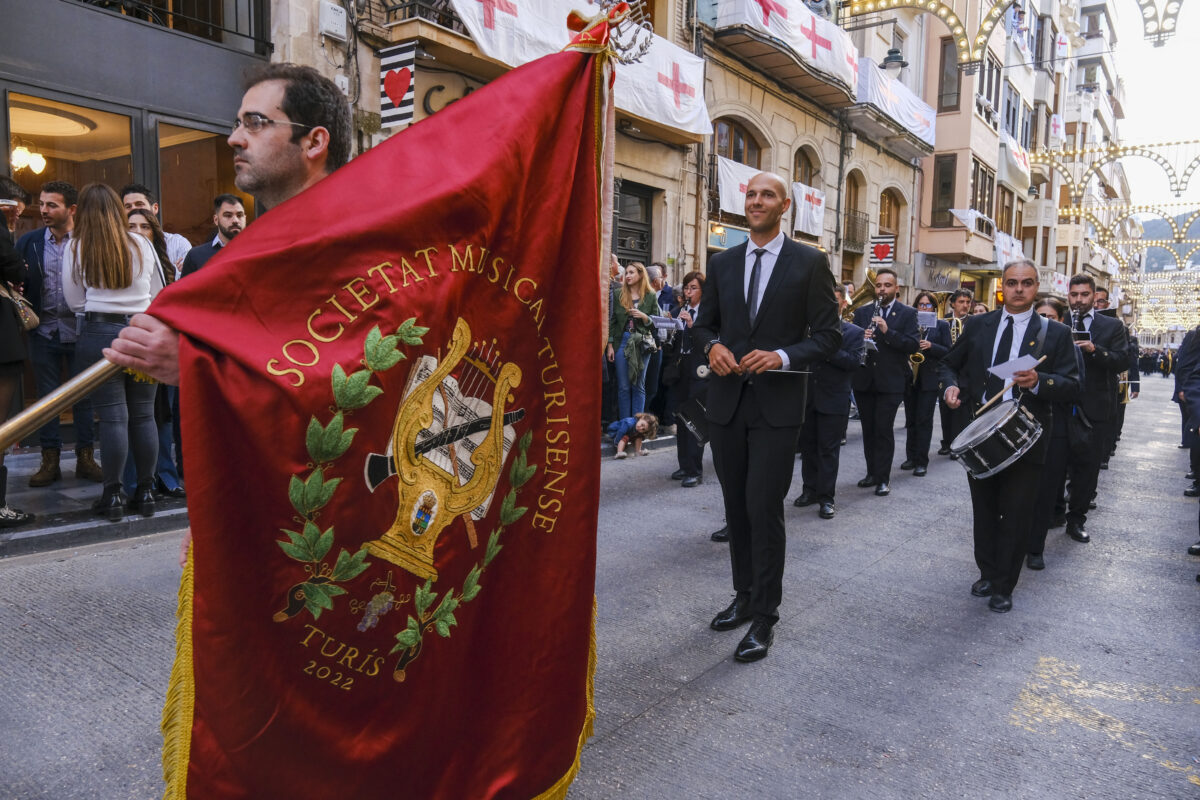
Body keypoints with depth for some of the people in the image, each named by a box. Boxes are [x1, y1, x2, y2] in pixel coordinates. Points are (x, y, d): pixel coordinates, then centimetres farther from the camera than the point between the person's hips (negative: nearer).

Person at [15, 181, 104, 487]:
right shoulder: (29, 241, 6)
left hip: (79, 331, -2)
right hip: (44, 331, 3)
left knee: (84, 395, 5)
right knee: (47, 396, 7)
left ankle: (85, 458, 15)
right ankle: (50, 460, 15)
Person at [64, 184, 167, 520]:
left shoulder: (76, 249, 0)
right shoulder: (142, 245, 5)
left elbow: (75, 302, 3)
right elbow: (159, 294, 11)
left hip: (101, 333, -2)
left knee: (112, 416, 1)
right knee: (144, 414, 6)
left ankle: (113, 494, 6)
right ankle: (146, 490, 12)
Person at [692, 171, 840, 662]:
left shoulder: (809, 263, -1)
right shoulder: (721, 263, 10)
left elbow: (828, 334, -1)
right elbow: (704, 324, 16)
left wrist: (784, 356, -18)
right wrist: (712, 346, -7)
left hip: (776, 404, -4)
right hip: (726, 400, 4)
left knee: (764, 510, -6)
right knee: (736, 507, 13)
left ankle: (764, 617, 8)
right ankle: (744, 596, 29)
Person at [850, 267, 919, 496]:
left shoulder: (907, 313, 1)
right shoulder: (862, 312, 11)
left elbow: (913, 345, -9)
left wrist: (887, 331, -21)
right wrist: (860, 338, -16)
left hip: (891, 382, -4)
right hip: (864, 380, 4)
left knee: (884, 430, -4)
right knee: (868, 429, 10)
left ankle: (883, 478, 4)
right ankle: (872, 473, 22)